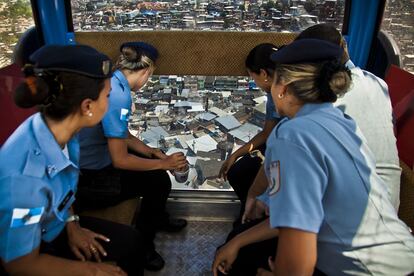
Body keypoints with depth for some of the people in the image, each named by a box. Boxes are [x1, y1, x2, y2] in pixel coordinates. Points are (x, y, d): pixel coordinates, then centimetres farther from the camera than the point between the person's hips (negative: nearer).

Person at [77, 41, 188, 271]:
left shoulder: (111, 83, 2)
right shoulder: (118, 94, -26)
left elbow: (121, 135, 12)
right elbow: (120, 160, -24)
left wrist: (151, 152, 5)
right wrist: (164, 163, -13)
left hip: (93, 160, 10)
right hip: (86, 179, -10)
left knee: (155, 164, 14)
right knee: (158, 180, -12)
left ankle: (157, 218, 36)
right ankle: (142, 245, 10)